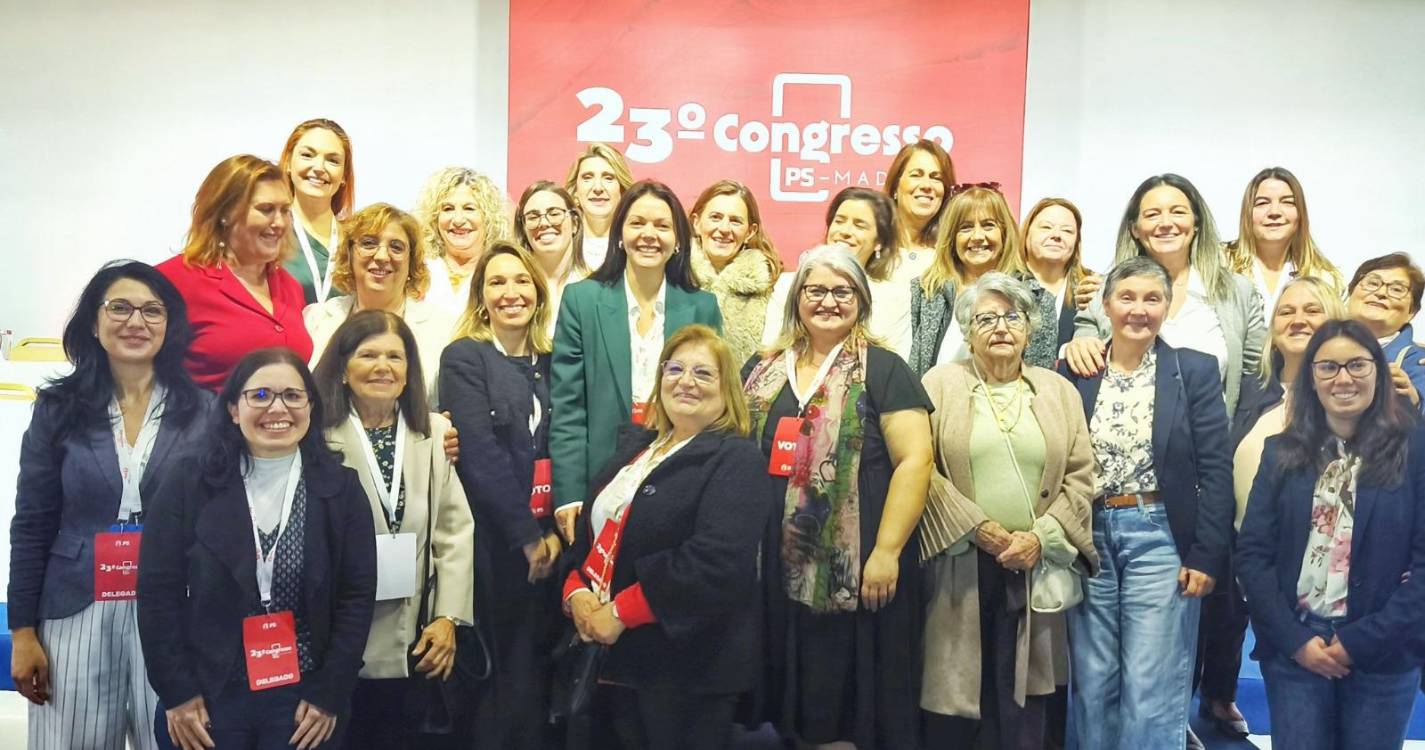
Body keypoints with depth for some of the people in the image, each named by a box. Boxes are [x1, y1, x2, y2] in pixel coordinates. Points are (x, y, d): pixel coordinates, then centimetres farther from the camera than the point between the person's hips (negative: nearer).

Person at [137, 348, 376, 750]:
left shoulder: (341, 488, -1)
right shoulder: (186, 486, -2)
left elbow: (357, 596, -3)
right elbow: (158, 592, -2)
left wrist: (330, 694, -8)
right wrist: (176, 691, -7)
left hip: (305, 696, 0)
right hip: (209, 696, 0)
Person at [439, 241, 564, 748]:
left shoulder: (549, 363, 11)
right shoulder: (463, 357, -4)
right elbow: (481, 455, -13)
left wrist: (554, 532, -5)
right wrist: (527, 536, -13)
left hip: (547, 542, 4)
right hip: (494, 544, -4)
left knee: (539, 676, 8)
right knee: (502, 678, 2)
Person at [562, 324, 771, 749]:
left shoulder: (736, 460, -10)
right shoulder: (634, 447, 14)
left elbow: (717, 561, -23)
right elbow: (589, 528, 14)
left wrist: (620, 612, -21)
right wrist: (576, 591, -6)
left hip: (686, 666, -7)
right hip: (611, 655, 7)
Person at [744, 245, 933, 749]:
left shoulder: (882, 370, -2)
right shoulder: (762, 370, 12)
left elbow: (915, 461, -10)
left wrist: (887, 551, -16)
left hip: (855, 566, -4)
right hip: (776, 563, 5)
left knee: (859, 696, 3)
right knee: (792, 696, 13)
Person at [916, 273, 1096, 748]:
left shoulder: (1059, 391, 10)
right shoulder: (940, 383, 3)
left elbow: (1080, 475, 4)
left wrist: (1041, 536, -9)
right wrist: (975, 527, -12)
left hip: (1035, 567, 2)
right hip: (957, 563, -2)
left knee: (1023, 707, 6)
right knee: (953, 690, 3)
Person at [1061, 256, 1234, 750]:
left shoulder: (1196, 370, 0)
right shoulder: (1076, 372, 4)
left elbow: (1215, 470, -3)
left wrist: (1206, 556, -9)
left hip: (1160, 537, -2)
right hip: (1089, 538, 3)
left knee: (1152, 691, 0)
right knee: (1093, 686, 10)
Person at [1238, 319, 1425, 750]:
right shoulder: (1283, 452, 4)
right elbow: (1252, 553, 0)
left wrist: (1364, 640, -11)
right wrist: (1293, 638, -8)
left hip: (1384, 651, -1)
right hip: (1292, 648, 1)